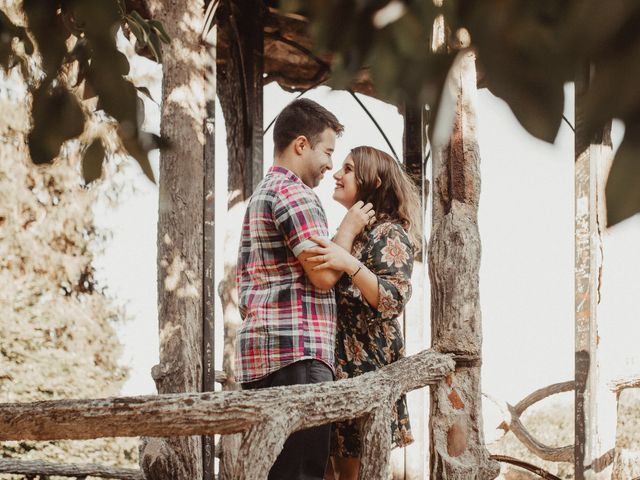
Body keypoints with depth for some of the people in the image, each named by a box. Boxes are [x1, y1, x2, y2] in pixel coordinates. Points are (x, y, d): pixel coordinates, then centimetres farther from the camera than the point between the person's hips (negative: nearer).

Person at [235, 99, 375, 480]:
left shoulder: (260, 195, 25)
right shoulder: (295, 193, -7)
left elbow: (243, 281, 27)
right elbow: (324, 274, -13)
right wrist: (350, 228, 1)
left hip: (258, 349, 10)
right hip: (296, 349, -10)